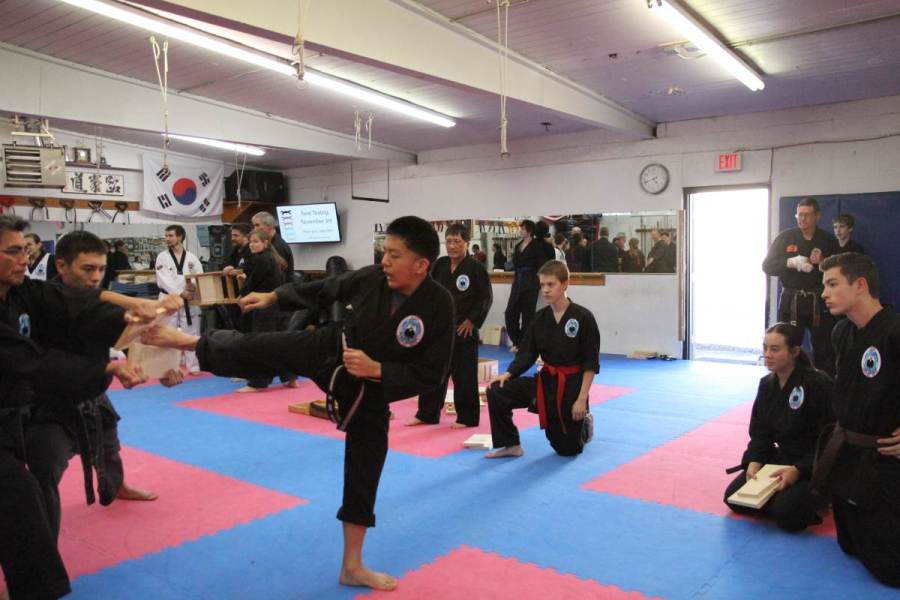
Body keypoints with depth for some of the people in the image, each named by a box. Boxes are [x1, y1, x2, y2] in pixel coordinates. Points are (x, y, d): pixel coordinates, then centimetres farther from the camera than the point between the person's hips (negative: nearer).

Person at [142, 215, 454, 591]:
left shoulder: (439, 306, -27)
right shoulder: (373, 277, -17)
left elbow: (431, 376, -23)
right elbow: (326, 291, 4)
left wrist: (375, 370, -29)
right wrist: (274, 296, 5)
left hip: (371, 390, -2)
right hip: (330, 350, 2)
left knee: (364, 468, 7)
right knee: (259, 349, 0)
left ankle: (352, 565, 23)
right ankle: (191, 342, 32)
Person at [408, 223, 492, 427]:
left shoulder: (476, 267, -10)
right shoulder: (439, 265, 4)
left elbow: (486, 298, -8)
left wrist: (472, 320, -11)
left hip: (463, 329, -5)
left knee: (464, 375, 2)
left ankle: (467, 417, 15)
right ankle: (426, 414, 24)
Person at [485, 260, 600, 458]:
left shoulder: (583, 317, -14)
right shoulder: (540, 318, 0)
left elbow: (591, 363, -12)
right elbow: (526, 354, 3)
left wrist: (582, 398, -15)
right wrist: (508, 374, -13)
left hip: (572, 385, -4)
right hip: (545, 381, 4)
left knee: (568, 448, 6)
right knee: (496, 391, -14)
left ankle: (584, 423, 39)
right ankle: (510, 445, 1)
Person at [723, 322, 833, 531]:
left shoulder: (819, 385, -20)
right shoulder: (767, 384, 1)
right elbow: (760, 433, 6)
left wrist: (798, 470, -29)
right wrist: (754, 461, -13)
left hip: (813, 466, -6)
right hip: (781, 458, 6)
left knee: (786, 515, -24)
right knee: (734, 496, -5)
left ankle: (817, 499, 6)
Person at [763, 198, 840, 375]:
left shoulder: (828, 240, 7)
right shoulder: (785, 237, 3)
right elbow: (767, 266, -2)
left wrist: (823, 262, -11)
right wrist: (791, 262, -18)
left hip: (820, 302, 1)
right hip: (791, 300, -1)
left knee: (824, 350, 3)